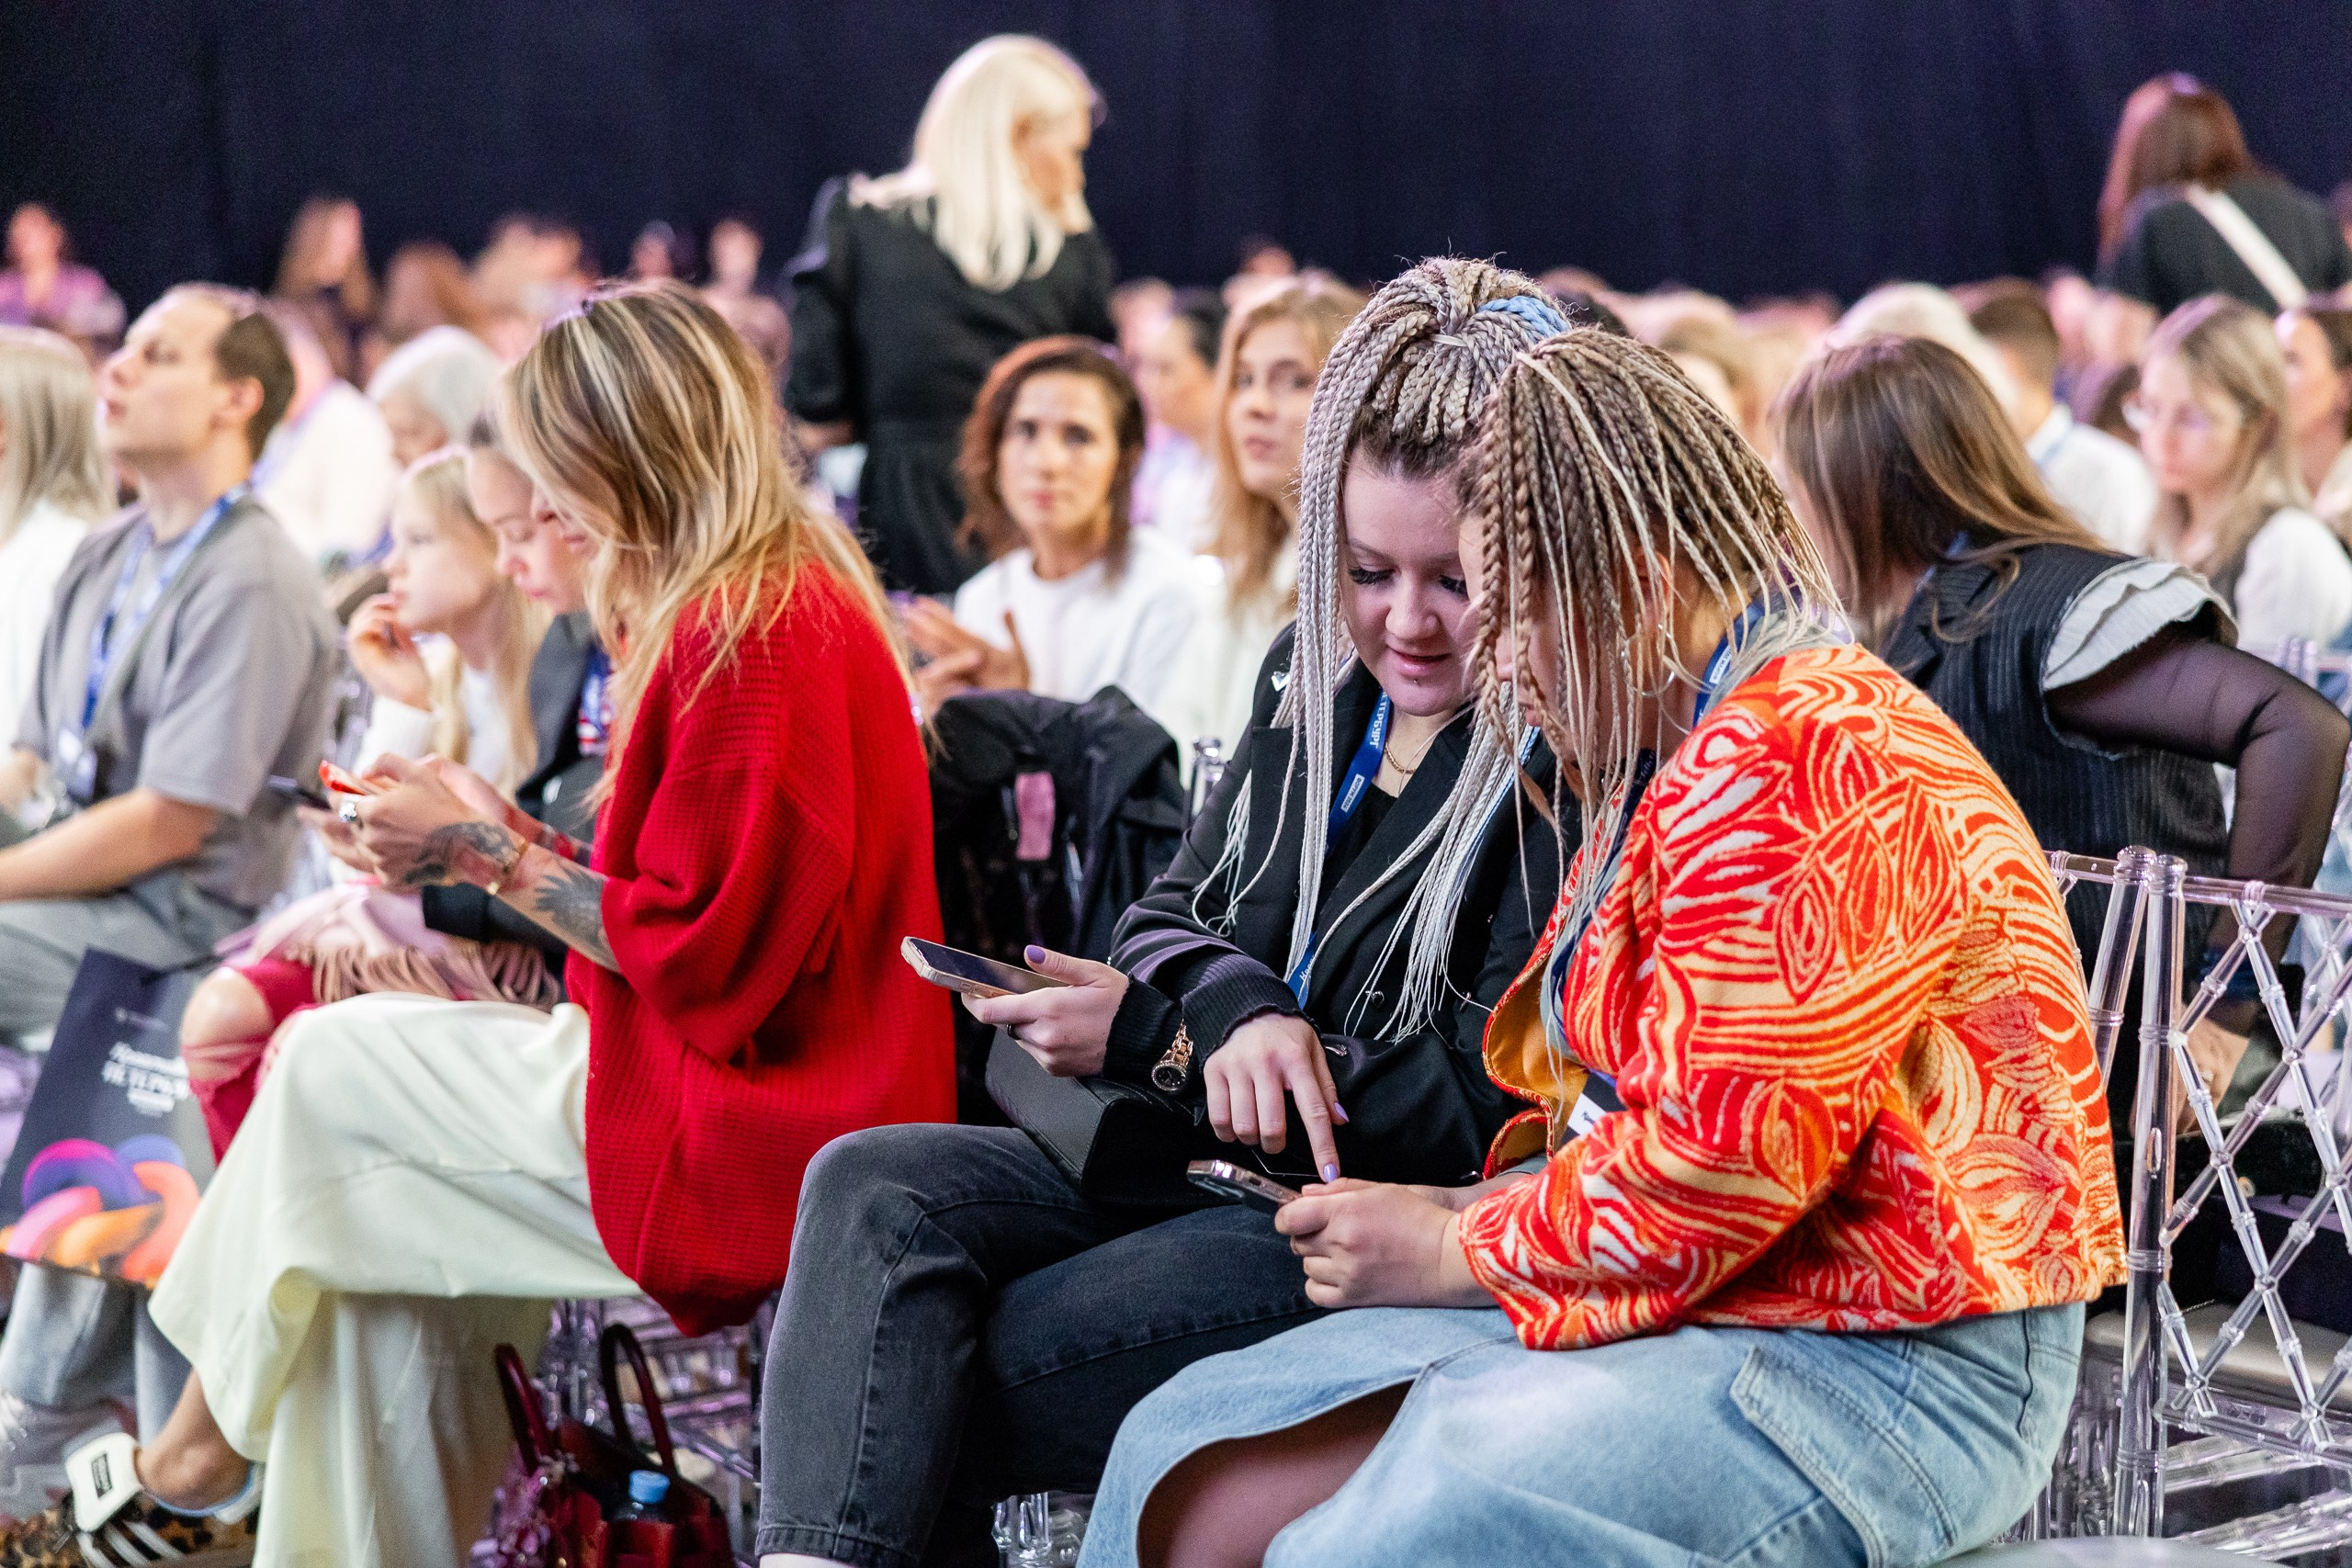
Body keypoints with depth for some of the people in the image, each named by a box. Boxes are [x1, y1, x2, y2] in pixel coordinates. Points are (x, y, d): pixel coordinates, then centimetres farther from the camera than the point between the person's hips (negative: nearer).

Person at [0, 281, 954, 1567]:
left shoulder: (752, 633, -19)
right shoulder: (774, 604, 14)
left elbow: (699, 948, -20)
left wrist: (485, 854, -9)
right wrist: (492, 831, 9)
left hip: (735, 1133, -10)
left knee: (331, 1066, 0)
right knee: (374, 1204, 7)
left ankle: (195, 1462, 18)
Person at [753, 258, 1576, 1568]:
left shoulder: (1579, 765, -13)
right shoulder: (1320, 674, 11)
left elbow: (1491, 1121, -15)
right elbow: (1175, 914, 11)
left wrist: (1157, 1040, -15)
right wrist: (1236, 1012, -16)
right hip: (1209, 1157, 8)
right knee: (873, 1191, -17)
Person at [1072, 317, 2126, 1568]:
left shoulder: (1796, 762, -17)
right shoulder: (1682, 752, 19)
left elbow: (1721, 1159, -22)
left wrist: (1457, 1251, -8)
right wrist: (1467, 1211, 6)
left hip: (1880, 1367, -10)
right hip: (1677, 1310, 10)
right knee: (1184, 1460, -1)